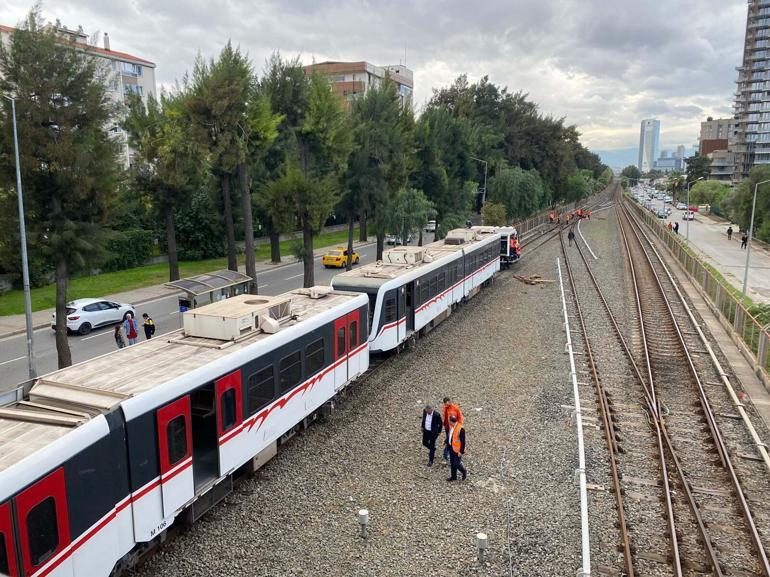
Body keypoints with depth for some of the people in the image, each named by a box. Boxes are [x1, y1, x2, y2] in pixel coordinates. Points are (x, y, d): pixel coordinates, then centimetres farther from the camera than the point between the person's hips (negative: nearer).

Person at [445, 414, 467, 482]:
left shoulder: (461, 429, -28)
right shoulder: (451, 426, -3)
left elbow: (463, 441, -23)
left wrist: (461, 451, -21)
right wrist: (447, 442, 20)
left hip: (457, 450, -8)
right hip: (451, 447, 8)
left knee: (456, 464, 0)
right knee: (452, 463, 18)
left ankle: (464, 472, 27)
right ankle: (453, 476, 34)